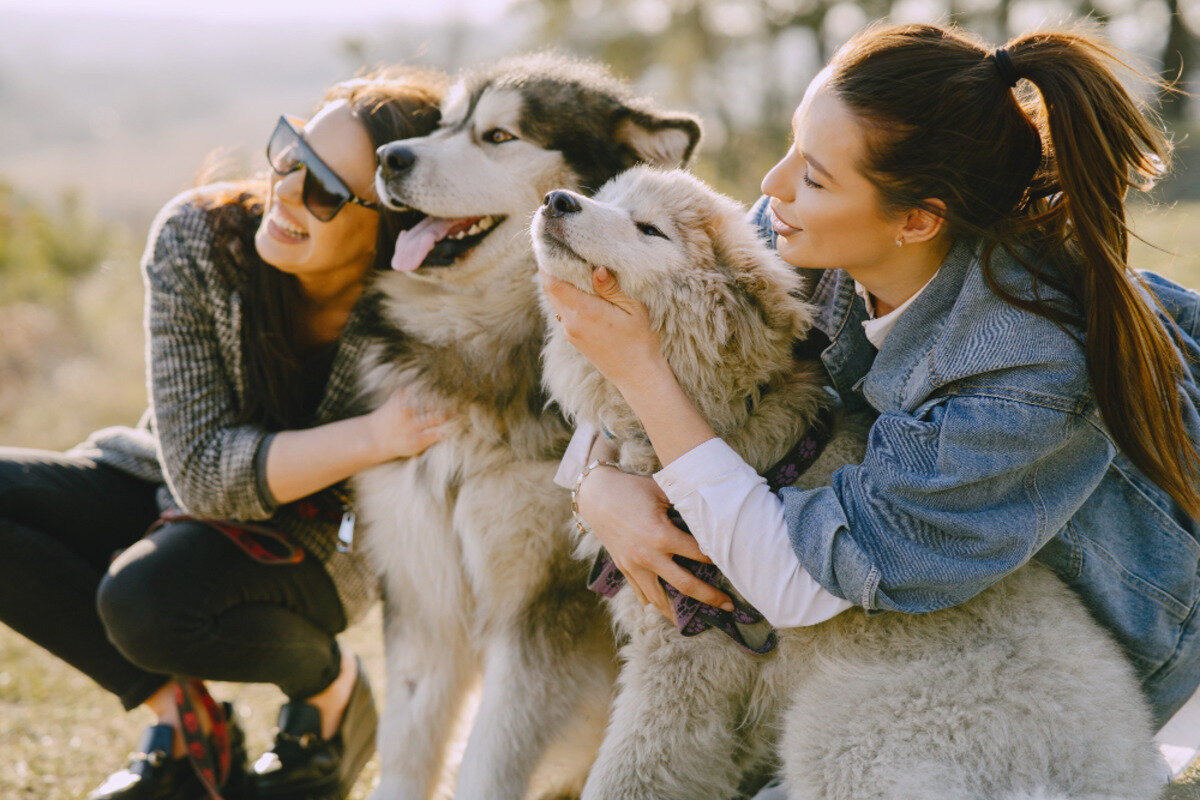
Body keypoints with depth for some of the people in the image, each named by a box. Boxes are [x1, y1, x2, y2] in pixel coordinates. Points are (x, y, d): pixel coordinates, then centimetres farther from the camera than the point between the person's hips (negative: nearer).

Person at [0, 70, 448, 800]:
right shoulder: (196, 237, -23)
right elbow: (202, 469, -23)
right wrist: (376, 437, -37)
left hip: (323, 537, -3)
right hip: (176, 491, 4)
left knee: (149, 601, -34)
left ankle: (334, 689, 0)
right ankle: (184, 716, -3)